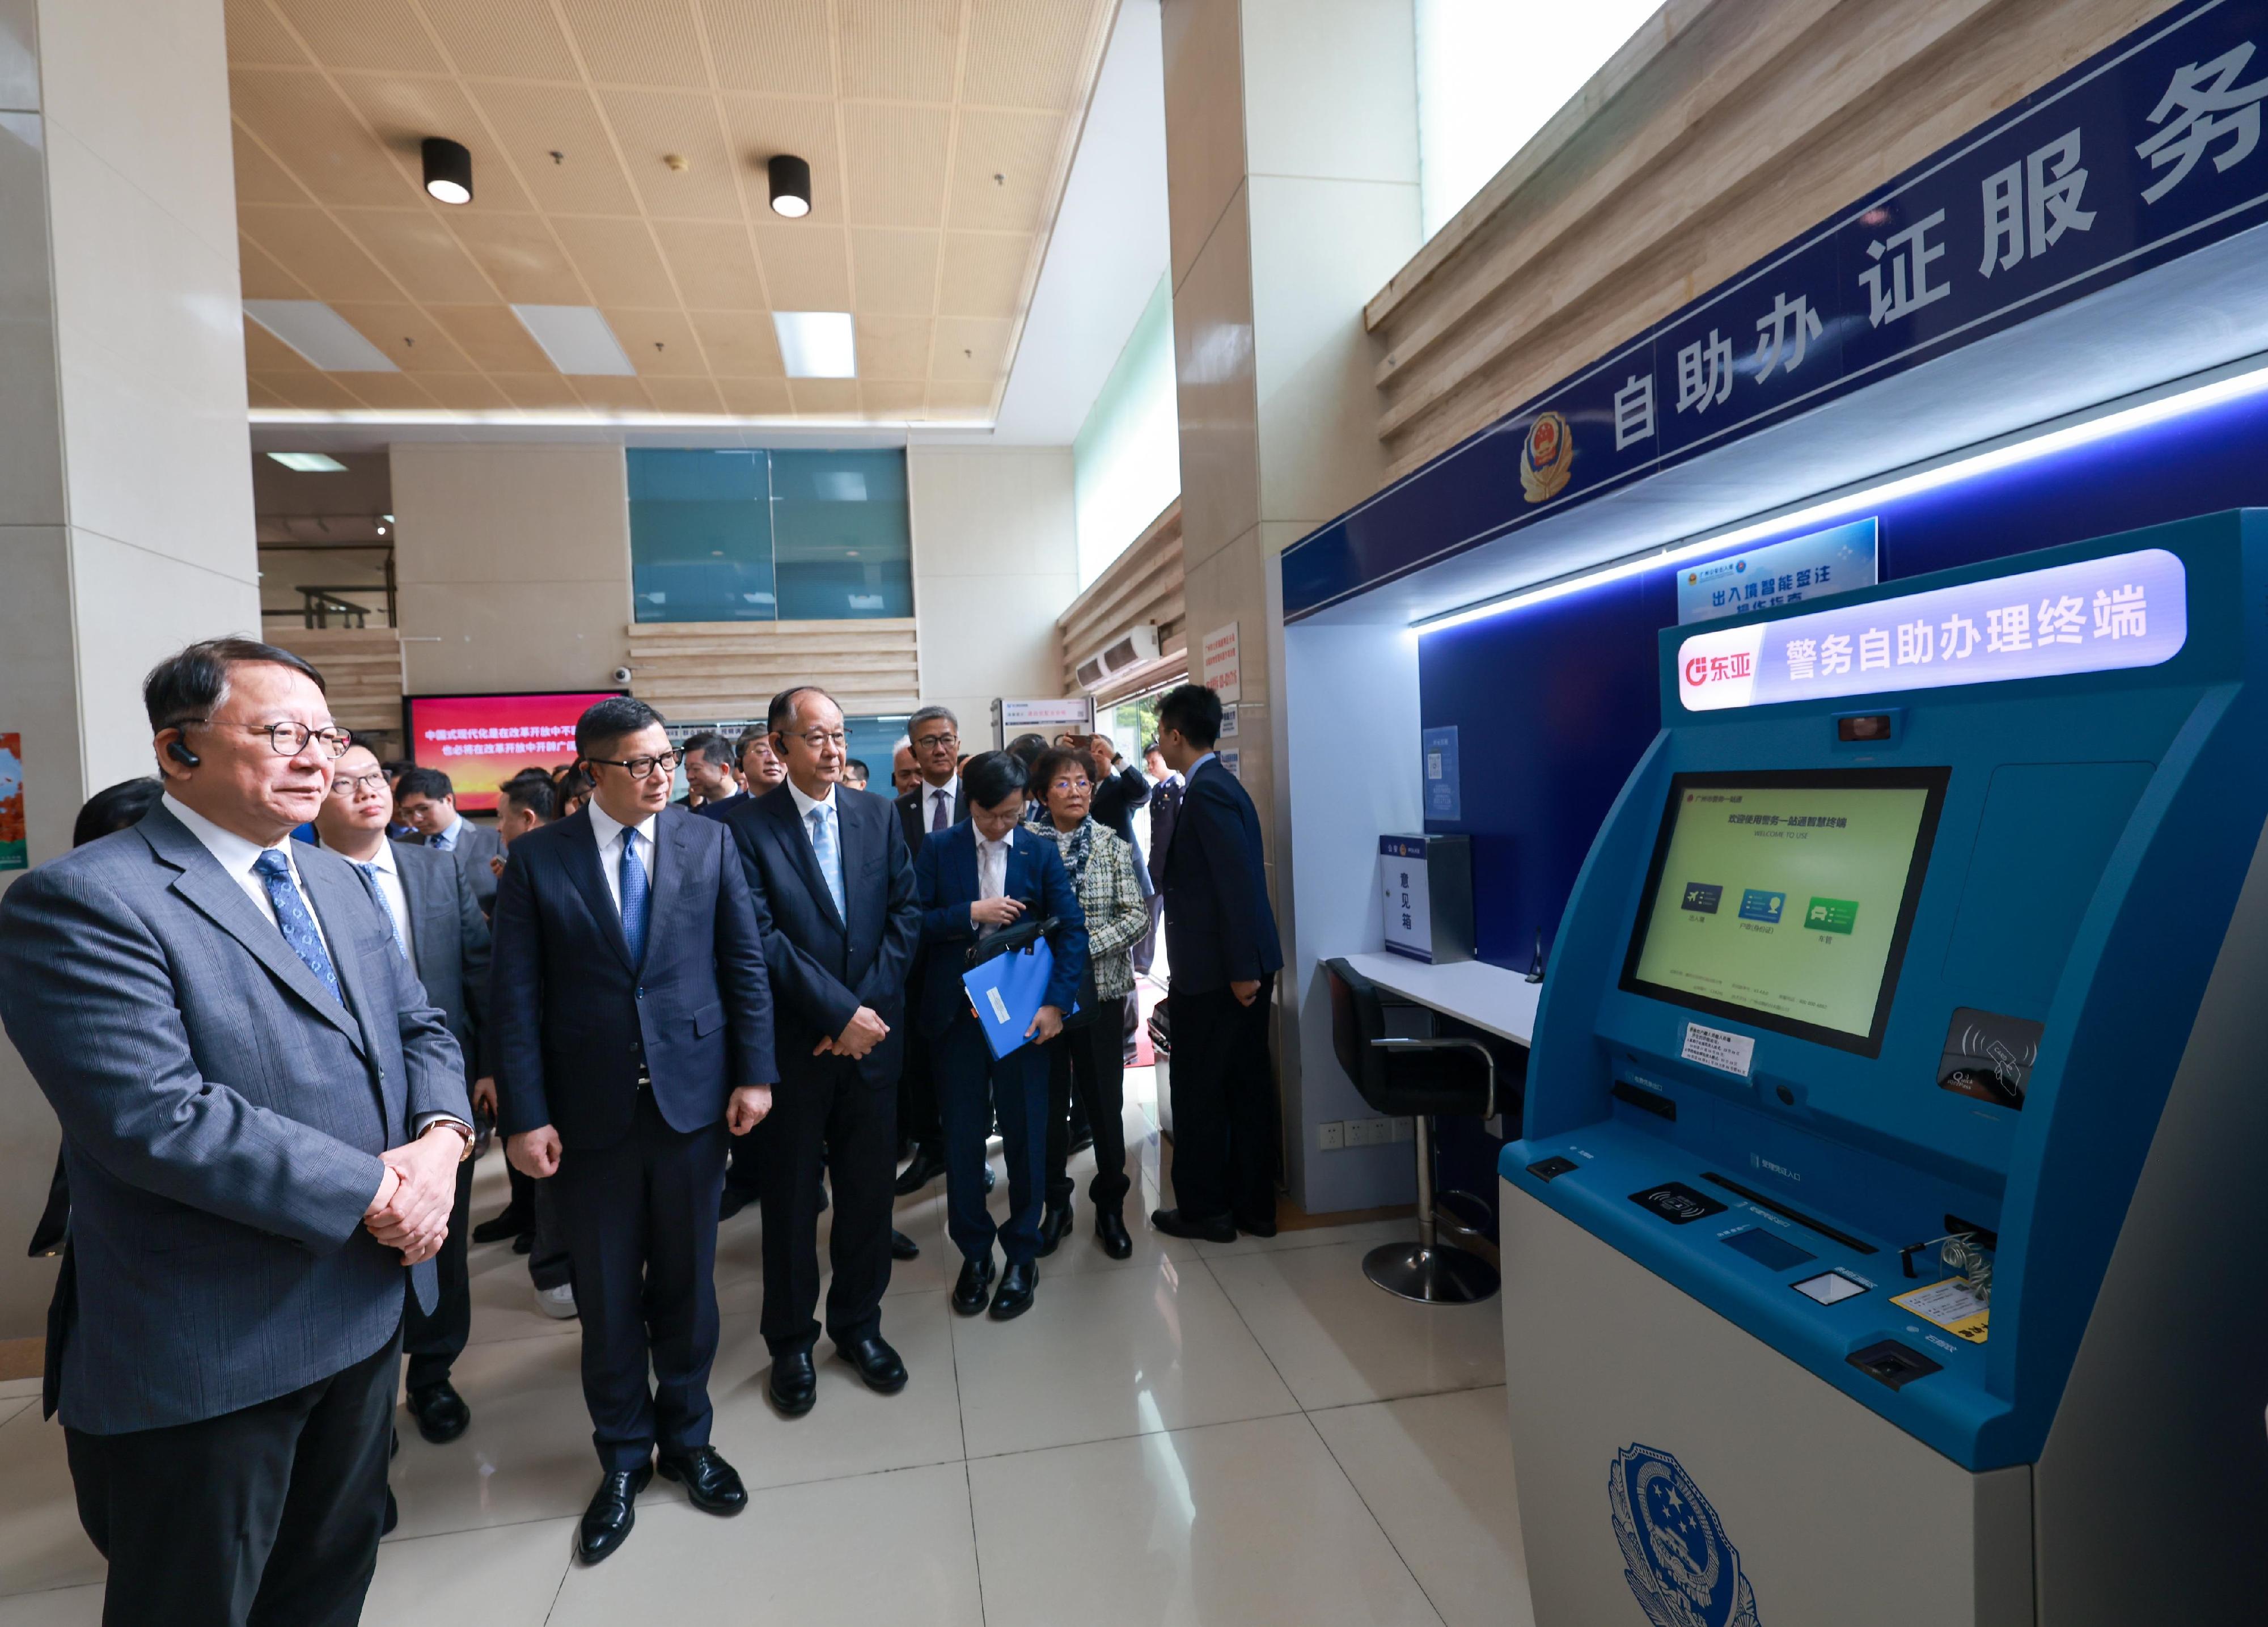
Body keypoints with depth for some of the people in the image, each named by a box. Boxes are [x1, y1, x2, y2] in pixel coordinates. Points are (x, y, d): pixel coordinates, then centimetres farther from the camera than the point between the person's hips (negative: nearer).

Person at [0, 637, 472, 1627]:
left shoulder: (335, 880, 7)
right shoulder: (83, 903, -17)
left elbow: (420, 1028, 8)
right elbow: (156, 1117, -27)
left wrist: (440, 1138, -12)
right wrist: (371, 1189, -22)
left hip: (369, 1304, 7)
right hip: (211, 1352, -6)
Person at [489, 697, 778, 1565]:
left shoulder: (709, 841, 0)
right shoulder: (536, 857, -3)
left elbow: (745, 963, 1)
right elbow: (516, 996, -4)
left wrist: (754, 1073, -4)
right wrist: (524, 1116, -8)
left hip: (693, 1097, 1)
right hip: (590, 1110, 0)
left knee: (687, 1282, 15)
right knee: (606, 1296, 14)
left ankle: (687, 1436, 37)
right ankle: (623, 1454, 36)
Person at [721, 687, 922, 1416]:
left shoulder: (878, 815, 4)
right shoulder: (748, 826, -7)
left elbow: (905, 913, 1)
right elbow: (762, 938, -13)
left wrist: (868, 1007, -9)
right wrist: (839, 1012, -16)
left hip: (872, 1035, 3)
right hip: (793, 1044, -3)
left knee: (869, 1189, 13)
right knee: (790, 1197, 11)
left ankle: (859, 1324, 33)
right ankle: (791, 1342, 30)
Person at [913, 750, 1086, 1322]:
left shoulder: (1040, 851, 1)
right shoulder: (938, 850, 1)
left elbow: (1071, 928, -4)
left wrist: (1057, 1001, -15)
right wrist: (970, 913, -19)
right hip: (956, 1012, 0)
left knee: (1025, 1133, 7)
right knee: (962, 1136, 9)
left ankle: (1022, 1254, 24)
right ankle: (974, 1253, 27)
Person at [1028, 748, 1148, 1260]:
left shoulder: (1113, 845, 1)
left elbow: (1136, 917, -5)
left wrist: (1084, 946, -16)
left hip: (1099, 988, 0)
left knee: (1104, 1100, 7)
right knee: (1049, 1100, 10)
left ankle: (1110, 1206, 26)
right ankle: (1056, 1204, 28)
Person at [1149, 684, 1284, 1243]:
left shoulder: (1207, 793, -17)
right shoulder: (1219, 785, 13)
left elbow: (1238, 883, -23)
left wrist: (1242, 969, -22)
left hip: (1215, 972, -9)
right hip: (1237, 967, 9)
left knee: (1199, 1092, 4)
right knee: (1245, 1087, 15)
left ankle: (1203, 1210, 18)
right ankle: (1252, 1205, 26)